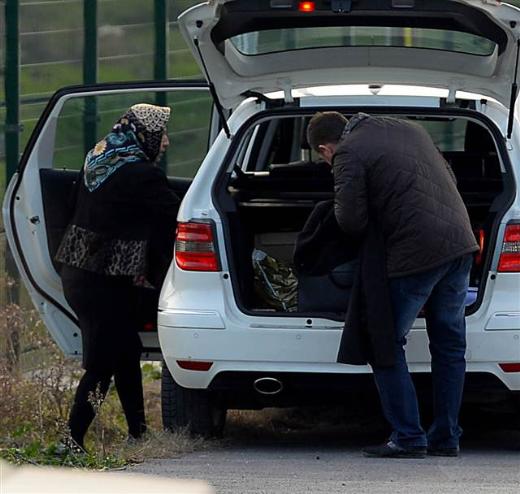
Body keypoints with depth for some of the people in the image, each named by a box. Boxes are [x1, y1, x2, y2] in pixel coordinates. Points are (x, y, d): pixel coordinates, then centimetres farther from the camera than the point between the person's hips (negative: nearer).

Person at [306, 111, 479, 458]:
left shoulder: (349, 154, -4)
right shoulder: (409, 129, 20)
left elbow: (351, 220, -11)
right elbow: (448, 177, 24)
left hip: (417, 254, -8)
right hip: (461, 243, 8)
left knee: (387, 345, 3)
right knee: (450, 345, 15)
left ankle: (408, 439, 0)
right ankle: (447, 438, 18)